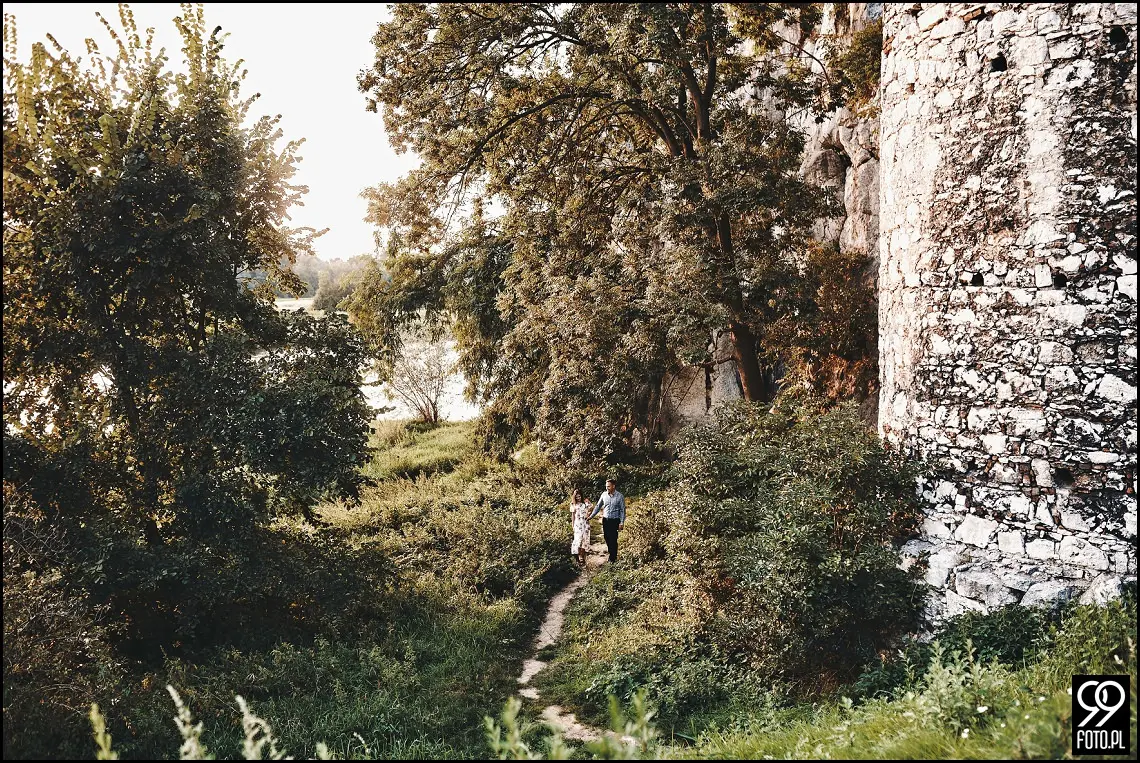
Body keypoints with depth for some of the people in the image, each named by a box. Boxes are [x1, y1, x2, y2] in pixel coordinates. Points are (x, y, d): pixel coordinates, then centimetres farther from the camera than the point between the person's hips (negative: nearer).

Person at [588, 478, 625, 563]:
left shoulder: (620, 496, -8)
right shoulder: (604, 495, 2)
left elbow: (622, 510, -4)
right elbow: (598, 506, 9)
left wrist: (621, 523, -8)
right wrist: (591, 516, 4)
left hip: (615, 521, -4)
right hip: (605, 520, 4)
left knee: (613, 540, -3)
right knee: (607, 538, 9)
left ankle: (613, 558, 10)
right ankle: (611, 554, 27)